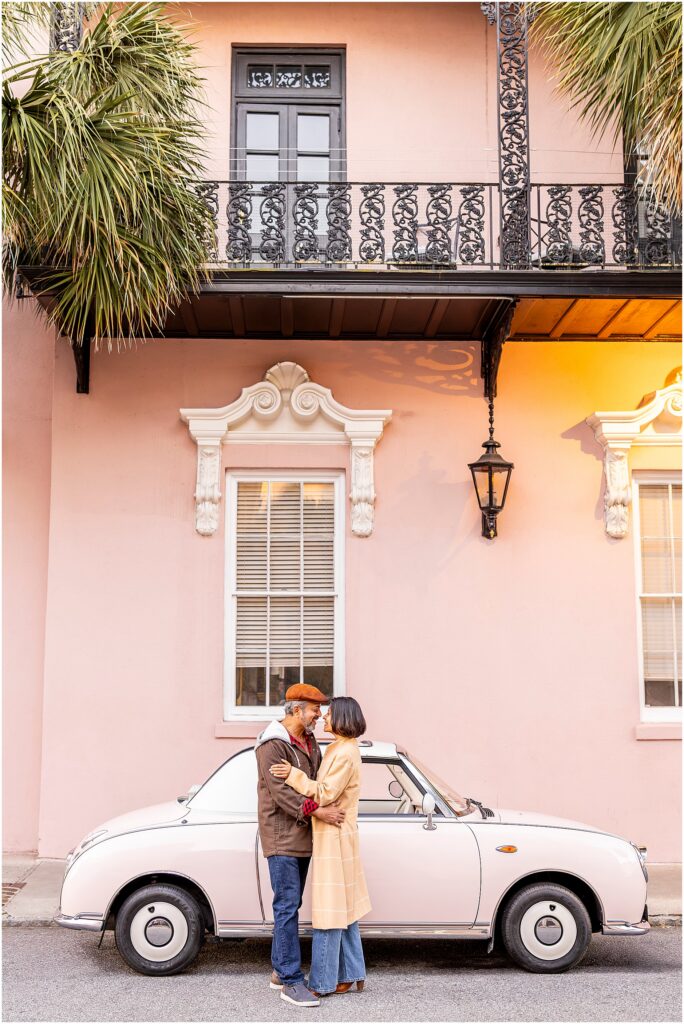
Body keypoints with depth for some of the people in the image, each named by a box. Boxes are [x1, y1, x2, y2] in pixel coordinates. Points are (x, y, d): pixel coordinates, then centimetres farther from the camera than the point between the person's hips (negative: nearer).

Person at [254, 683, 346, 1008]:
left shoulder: (310, 741, 12)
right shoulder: (271, 745, -15)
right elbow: (280, 791, -22)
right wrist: (317, 811, -29)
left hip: (303, 836, 9)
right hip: (281, 837, -9)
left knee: (290, 905, 14)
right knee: (287, 907, -8)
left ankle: (280, 971, 24)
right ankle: (291, 982, -5)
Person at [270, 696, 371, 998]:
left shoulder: (345, 753, -18)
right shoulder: (338, 749, 13)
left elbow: (325, 794, -21)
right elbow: (324, 787, 14)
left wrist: (294, 775, -22)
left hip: (333, 839, -10)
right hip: (336, 837, 10)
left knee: (329, 913, -3)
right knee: (343, 911, 15)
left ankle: (322, 982, 4)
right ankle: (351, 975, 22)